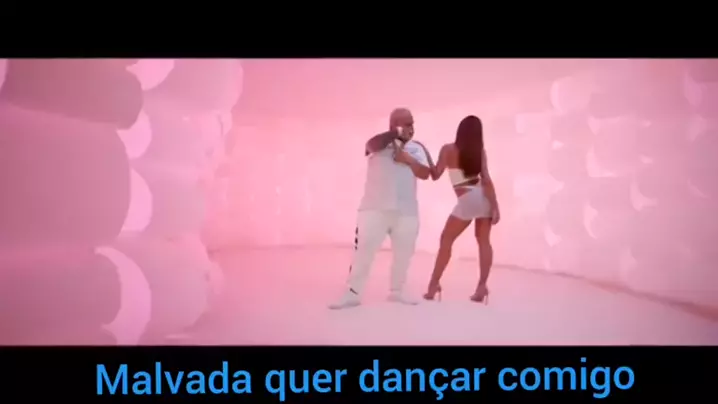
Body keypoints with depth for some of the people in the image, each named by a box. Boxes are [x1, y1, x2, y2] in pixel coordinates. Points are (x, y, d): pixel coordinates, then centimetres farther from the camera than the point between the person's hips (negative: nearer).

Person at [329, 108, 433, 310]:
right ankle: (352, 294, 1)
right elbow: (372, 145, -24)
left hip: (407, 211, 4)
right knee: (363, 250, -6)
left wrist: (408, 159, -11)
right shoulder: (380, 143, 0)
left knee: (404, 253, 12)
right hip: (375, 208, -4)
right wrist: (395, 134, -29)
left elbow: (425, 174, 0)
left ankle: (396, 291, 29)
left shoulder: (416, 148, 10)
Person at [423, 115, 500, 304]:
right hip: (485, 197, 4)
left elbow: (435, 175, 0)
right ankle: (482, 286, 5)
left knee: (446, 241, 7)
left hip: (467, 201, -4)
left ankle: (433, 285, 7)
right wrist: (495, 206, -4)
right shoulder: (480, 151, 5)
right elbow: (486, 180, -3)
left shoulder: (448, 150, -2)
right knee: (484, 241, 8)